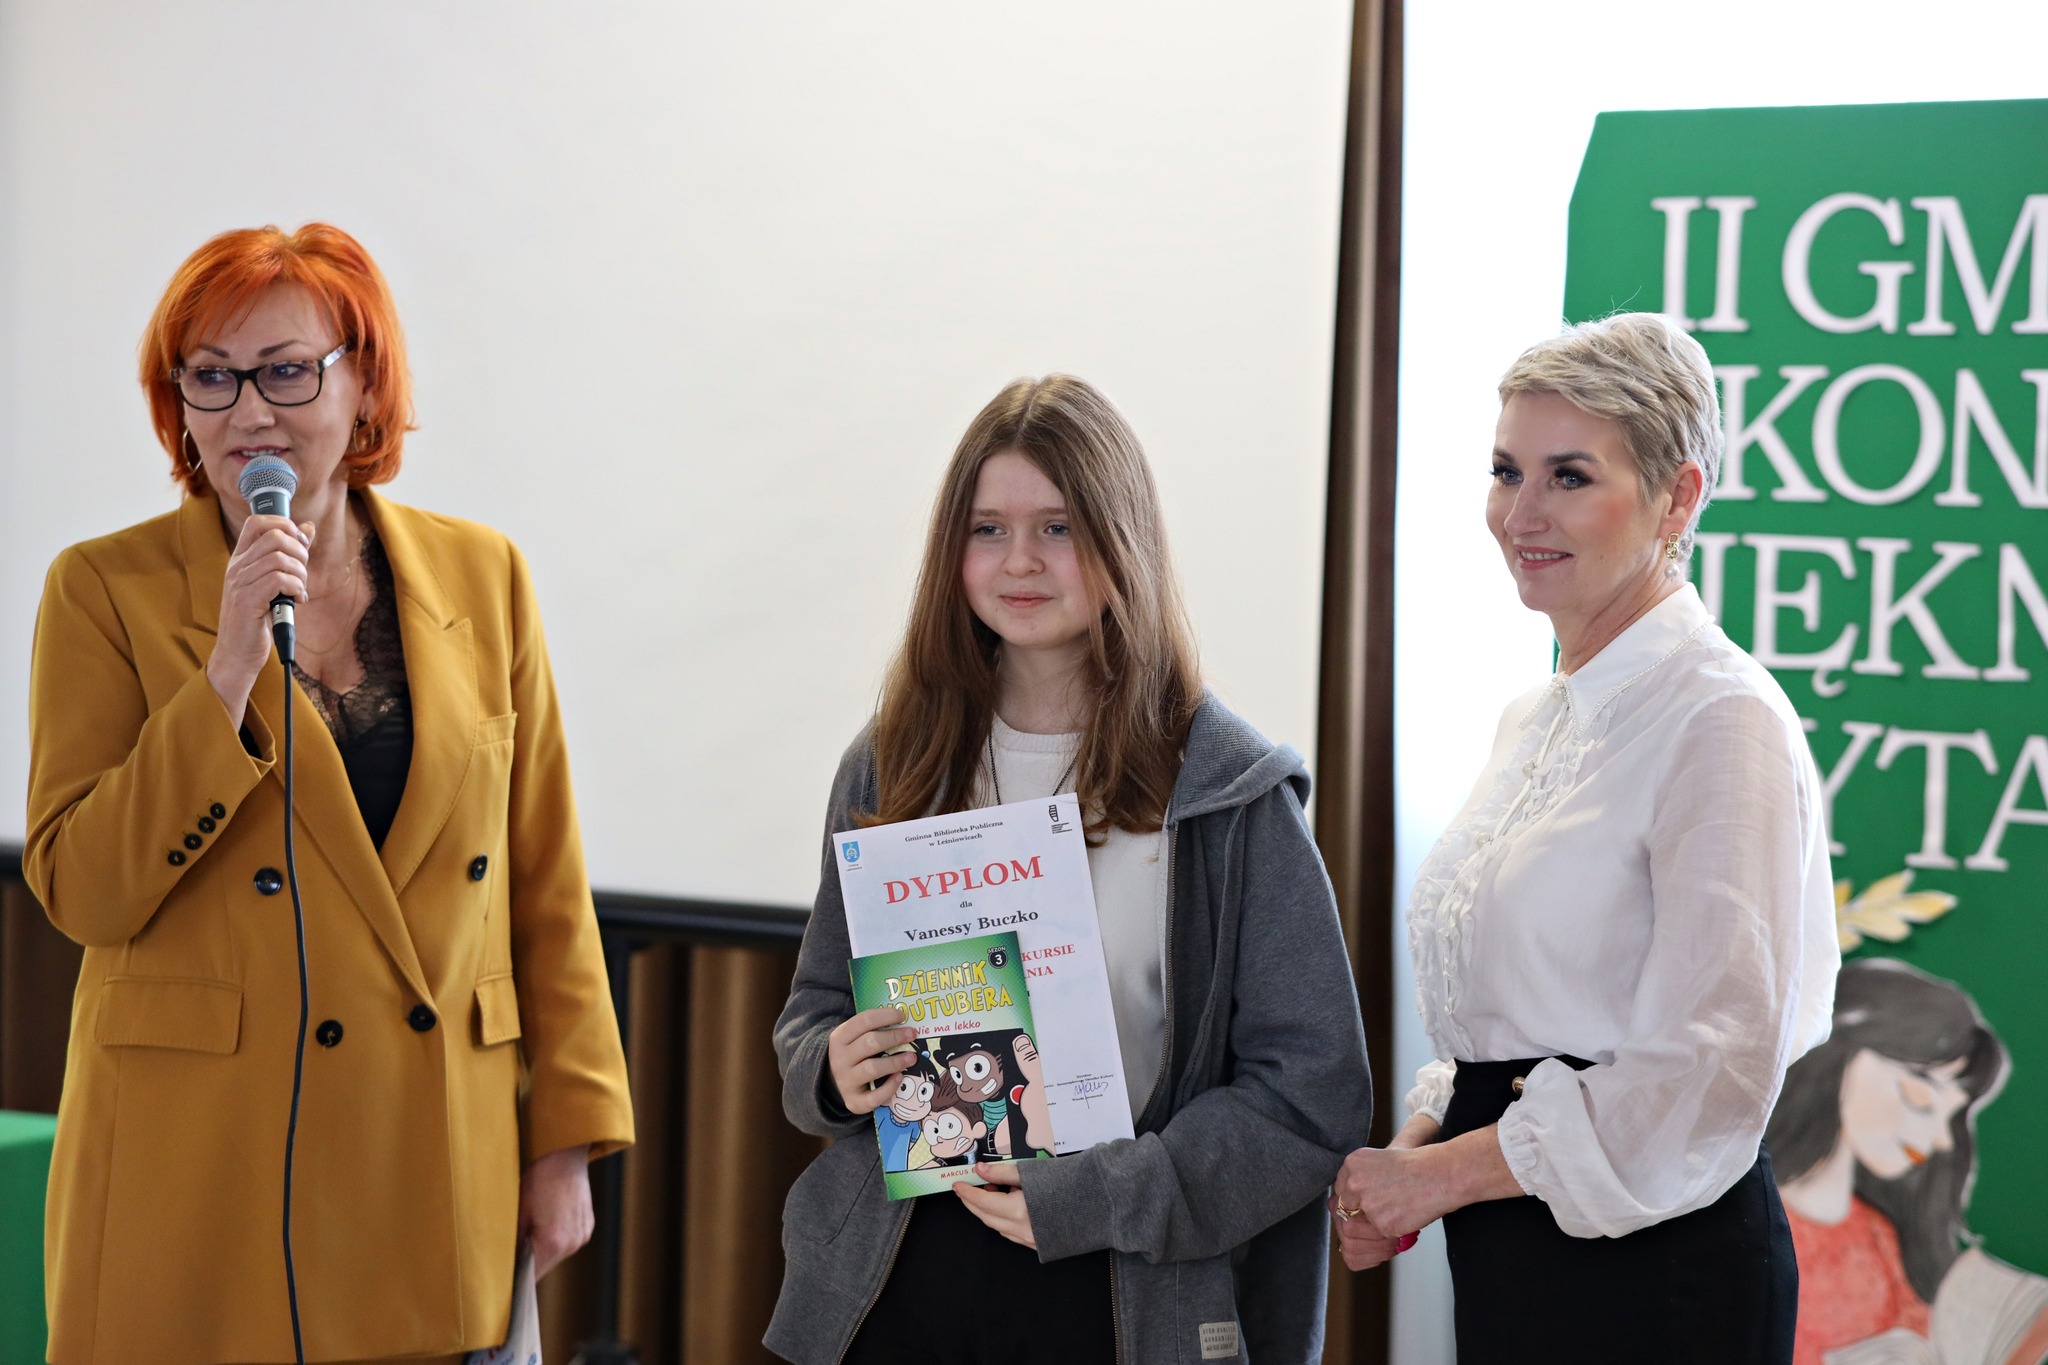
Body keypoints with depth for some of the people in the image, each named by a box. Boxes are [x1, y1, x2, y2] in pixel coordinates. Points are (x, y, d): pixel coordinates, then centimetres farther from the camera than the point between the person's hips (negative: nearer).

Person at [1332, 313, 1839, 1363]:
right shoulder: (1533, 723, 14)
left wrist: (1440, 1173, -13)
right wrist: (1408, 1156, 1)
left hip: (1652, 1275, -8)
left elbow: (1707, 1076, -19)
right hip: (1503, 1265, 8)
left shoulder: (1725, 722, -13)